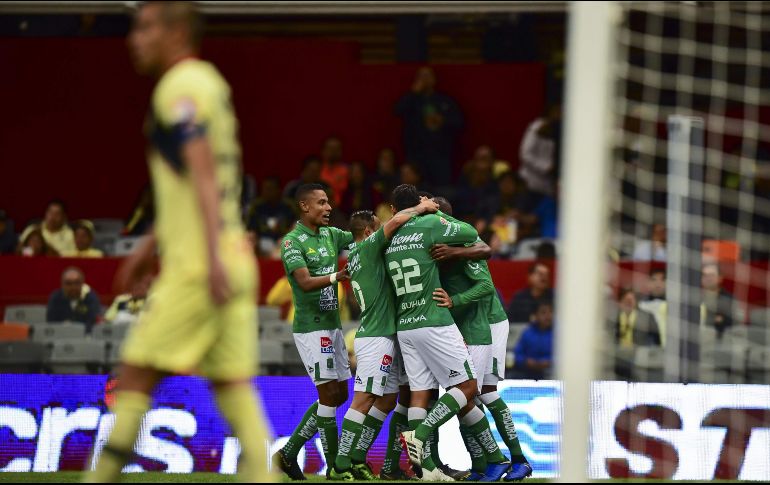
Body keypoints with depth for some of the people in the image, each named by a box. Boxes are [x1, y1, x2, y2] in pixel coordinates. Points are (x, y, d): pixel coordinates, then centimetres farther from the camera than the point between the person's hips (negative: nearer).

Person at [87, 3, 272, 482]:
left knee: (136, 375, -4)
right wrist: (151, 245, 31)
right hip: (235, 260, 9)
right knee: (233, 384, 3)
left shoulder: (180, 88, -8)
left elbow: (202, 173, -19)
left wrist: (213, 255, -26)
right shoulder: (208, 82, 20)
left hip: (197, 266, -9)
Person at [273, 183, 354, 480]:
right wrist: (341, 275, -29)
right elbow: (305, 282, -21)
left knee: (338, 395, 10)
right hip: (311, 328, -8)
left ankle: (289, 453, 17)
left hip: (332, 325, 8)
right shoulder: (292, 242, -10)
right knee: (330, 393, -9)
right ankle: (335, 467, -2)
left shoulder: (331, 235, 12)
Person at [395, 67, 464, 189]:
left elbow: (458, 122, 9)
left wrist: (443, 121, -8)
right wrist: (415, 92, -6)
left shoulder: (446, 101, 15)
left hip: (441, 154, 1)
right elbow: (399, 111, -8)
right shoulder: (411, 100, 12)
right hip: (416, 155, -1)